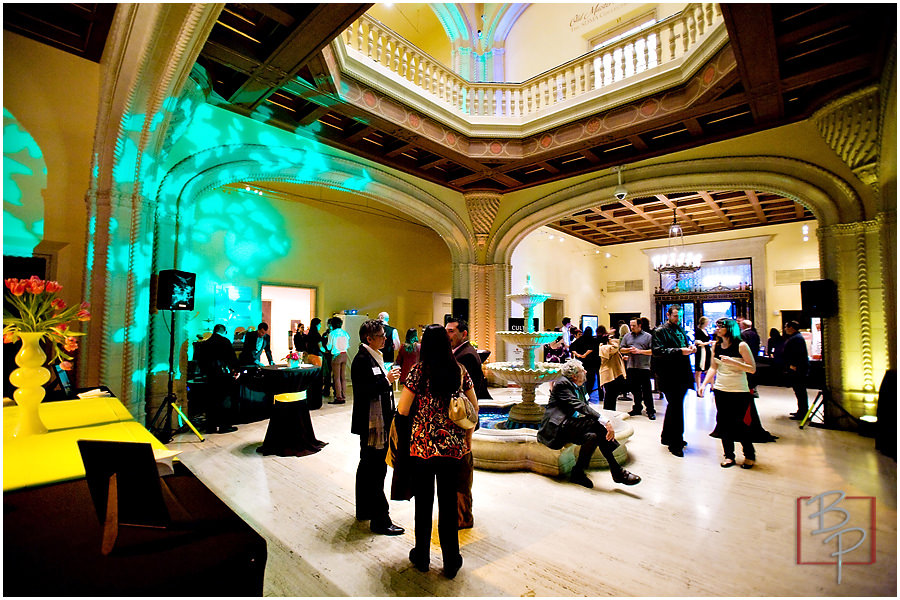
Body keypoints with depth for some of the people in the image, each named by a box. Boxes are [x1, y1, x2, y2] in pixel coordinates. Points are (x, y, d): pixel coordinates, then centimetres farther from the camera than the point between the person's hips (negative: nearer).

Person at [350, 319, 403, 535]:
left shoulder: (374, 357, 13)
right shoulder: (362, 359, -17)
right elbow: (363, 392, -24)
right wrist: (387, 380, -23)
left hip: (379, 421, 11)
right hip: (371, 424, -11)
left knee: (368, 467, 20)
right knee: (375, 470, -3)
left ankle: (364, 510, 35)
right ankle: (379, 519, 8)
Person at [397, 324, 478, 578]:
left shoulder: (418, 371, -10)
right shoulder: (460, 371, -1)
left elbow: (402, 409, -10)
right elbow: (474, 407, 5)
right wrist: (467, 438, 16)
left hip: (422, 445, -2)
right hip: (453, 446, 2)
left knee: (424, 502, 15)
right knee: (449, 502, 14)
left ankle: (422, 557, 33)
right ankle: (451, 562, 26)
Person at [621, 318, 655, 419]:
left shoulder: (648, 336, 1)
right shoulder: (627, 336, 12)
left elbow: (653, 351, -5)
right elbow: (621, 349, 12)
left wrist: (639, 351, -13)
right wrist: (629, 350, -7)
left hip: (644, 367, -4)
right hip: (631, 367, 4)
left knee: (646, 391, -1)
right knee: (635, 390, 12)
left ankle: (650, 411, 8)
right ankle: (637, 408, 23)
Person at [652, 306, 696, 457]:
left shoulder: (680, 329, 15)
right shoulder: (659, 331, -9)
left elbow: (684, 345, 24)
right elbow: (657, 351, -20)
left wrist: (690, 348, 1)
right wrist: (680, 351, -26)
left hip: (681, 376, 8)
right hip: (669, 376, -8)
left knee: (674, 407, 18)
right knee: (676, 408, -4)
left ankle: (667, 437, 34)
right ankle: (675, 443, 8)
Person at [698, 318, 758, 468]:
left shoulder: (741, 346, -10)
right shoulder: (716, 346, 5)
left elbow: (752, 368, -11)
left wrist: (732, 362, -24)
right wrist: (704, 384, 4)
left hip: (739, 391, -4)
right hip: (720, 390, 4)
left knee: (739, 424, 2)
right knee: (724, 423, 7)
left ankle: (750, 456, 24)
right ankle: (729, 455, 20)